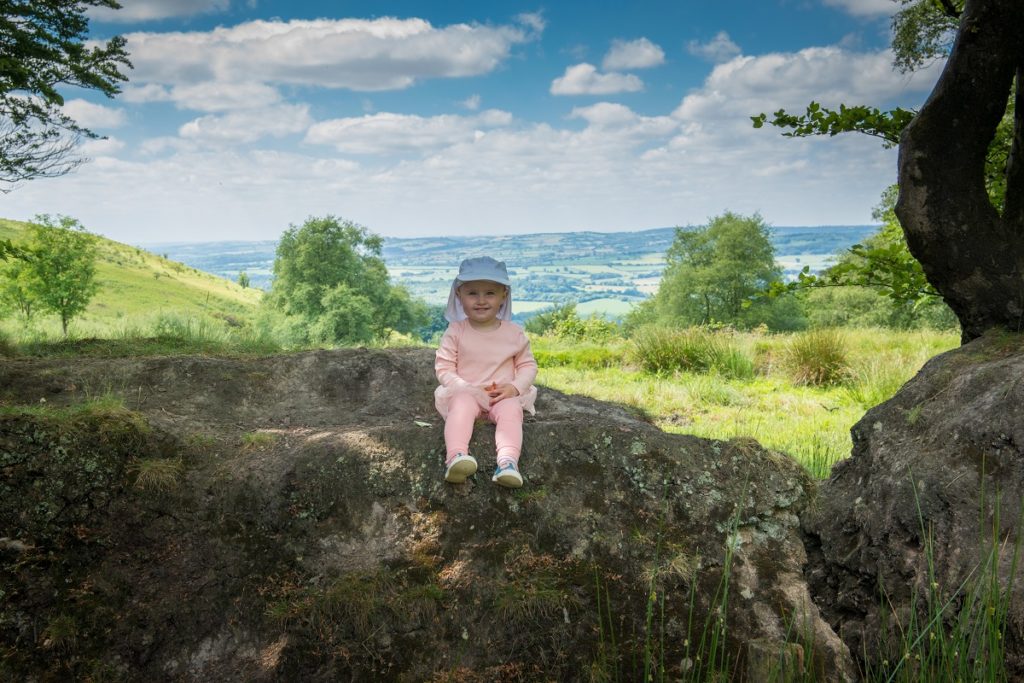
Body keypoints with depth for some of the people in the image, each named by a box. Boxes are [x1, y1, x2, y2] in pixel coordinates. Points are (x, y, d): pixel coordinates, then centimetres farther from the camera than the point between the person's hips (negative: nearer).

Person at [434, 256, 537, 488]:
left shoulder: (514, 333, 3)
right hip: (465, 393, -1)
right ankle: (456, 456, -50)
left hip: (504, 395, 1)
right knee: (461, 406, -34)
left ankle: (508, 461, -47)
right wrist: (468, 389, -16)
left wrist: (515, 387, -12)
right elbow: (444, 368, -2)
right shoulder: (456, 331, -1)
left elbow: (528, 365, 9)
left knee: (511, 410, -31)